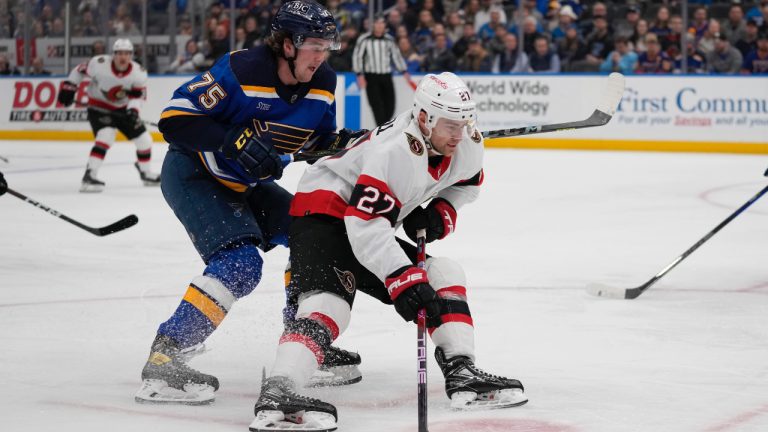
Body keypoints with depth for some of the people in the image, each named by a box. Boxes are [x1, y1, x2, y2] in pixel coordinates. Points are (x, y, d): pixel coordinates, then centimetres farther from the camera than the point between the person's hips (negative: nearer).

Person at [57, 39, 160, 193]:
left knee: (144, 140, 8)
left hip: (123, 109, 5)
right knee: (106, 136, -31)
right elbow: (79, 70, -7)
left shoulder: (139, 73, -15)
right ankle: (89, 176, -33)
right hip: (99, 108, -5)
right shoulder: (99, 64, -24)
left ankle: (146, 173, 35)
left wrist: (133, 110, -35)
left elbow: (138, 95, -17)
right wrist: (68, 87, -8)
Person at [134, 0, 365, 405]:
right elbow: (174, 117, -26)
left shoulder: (323, 84, -5)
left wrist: (345, 144, -12)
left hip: (247, 185, 8)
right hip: (193, 175, -8)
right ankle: (163, 359, -27)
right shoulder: (241, 70, -27)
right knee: (239, 265, -25)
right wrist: (234, 141, -36)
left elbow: (322, 139, 11)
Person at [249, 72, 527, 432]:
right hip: (324, 214, -10)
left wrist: (442, 211, 1)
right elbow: (365, 224, -35)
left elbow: (467, 181, 21)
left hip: (369, 227, 10)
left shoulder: (465, 145, -4)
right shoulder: (394, 151, -30)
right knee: (327, 303, -30)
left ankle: (462, 375, 4)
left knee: (444, 275, 6)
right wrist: (402, 278, -39)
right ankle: (276, 395, -46)